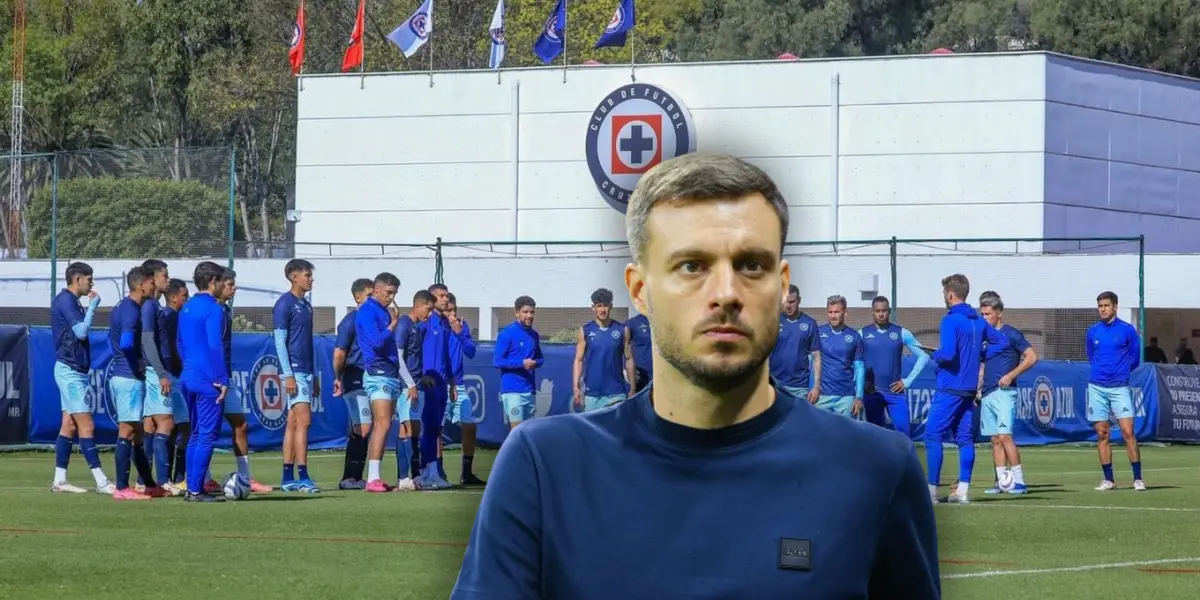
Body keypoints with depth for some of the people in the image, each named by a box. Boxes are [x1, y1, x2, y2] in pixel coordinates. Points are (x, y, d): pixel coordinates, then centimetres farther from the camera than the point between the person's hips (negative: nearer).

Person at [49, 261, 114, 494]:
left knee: (69, 425, 9)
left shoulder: (69, 301, 16)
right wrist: (93, 305, -14)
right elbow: (81, 332, -21)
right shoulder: (66, 301, -14)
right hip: (71, 371, -10)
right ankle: (101, 481, -14)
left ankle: (59, 480, 10)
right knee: (86, 425, -11)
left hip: (73, 370, 10)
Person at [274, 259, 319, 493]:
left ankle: (288, 478, 9)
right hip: (294, 371, -8)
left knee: (293, 423, 8)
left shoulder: (306, 305, 16)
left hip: (306, 372, 8)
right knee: (303, 421, -13)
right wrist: (288, 375, -18)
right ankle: (302, 477, -15)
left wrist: (313, 376, 20)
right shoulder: (285, 304, -9)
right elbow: (280, 341, -13)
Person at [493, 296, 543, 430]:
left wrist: (536, 363, -4)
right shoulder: (507, 334, -8)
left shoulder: (534, 335, 12)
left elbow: (540, 359, 21)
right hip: (512, 390, -7)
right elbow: (497, 361, -10)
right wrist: (521, 363, -20)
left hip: (529, 390, 7)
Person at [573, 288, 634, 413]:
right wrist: (576, 387, -7)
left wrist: (632, 390, 4)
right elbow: (579, 360, 3)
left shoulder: (622, 330, 3)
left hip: (616, 393, -1)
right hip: (592, 393, 1)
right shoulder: (585, 331, 3)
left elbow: (628, 360, 6)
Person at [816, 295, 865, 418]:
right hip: (822, 395, -1)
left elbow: (859, 368, 6)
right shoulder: (818, 333, 1)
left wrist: (859, 397, 0)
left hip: (847, 395, 1)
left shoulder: (854, 337, 4)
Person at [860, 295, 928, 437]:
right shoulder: (863, 334, 3)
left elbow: (923, 356, 7)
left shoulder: (902, 333, 4)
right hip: (872, 393, 0)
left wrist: (908, 381, 2)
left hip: (895, 392, 0)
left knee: (904, 430, -9)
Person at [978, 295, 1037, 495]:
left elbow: (1032, 357, -9)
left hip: (1004, 392, -8)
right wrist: (978, 389, 15)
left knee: (1004, 436, -15)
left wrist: (1011, 375, -15)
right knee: (995, 439, 5)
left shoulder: (1011, 334, -5)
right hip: (987, 394, 8)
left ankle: (1019, 481, -14)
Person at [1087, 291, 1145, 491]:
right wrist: (1101, 371, 12)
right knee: (1102, 434, 3)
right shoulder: (1092, 332, 8)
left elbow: (1134, 359, 6)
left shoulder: (1127, 330, -1)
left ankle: (1138, 478, -6)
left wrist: (1120, 372, 8)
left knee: (1128, 432, -9)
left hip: (1119, 387, -3)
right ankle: (1108, 479, 9)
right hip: (1097, 388, 3)